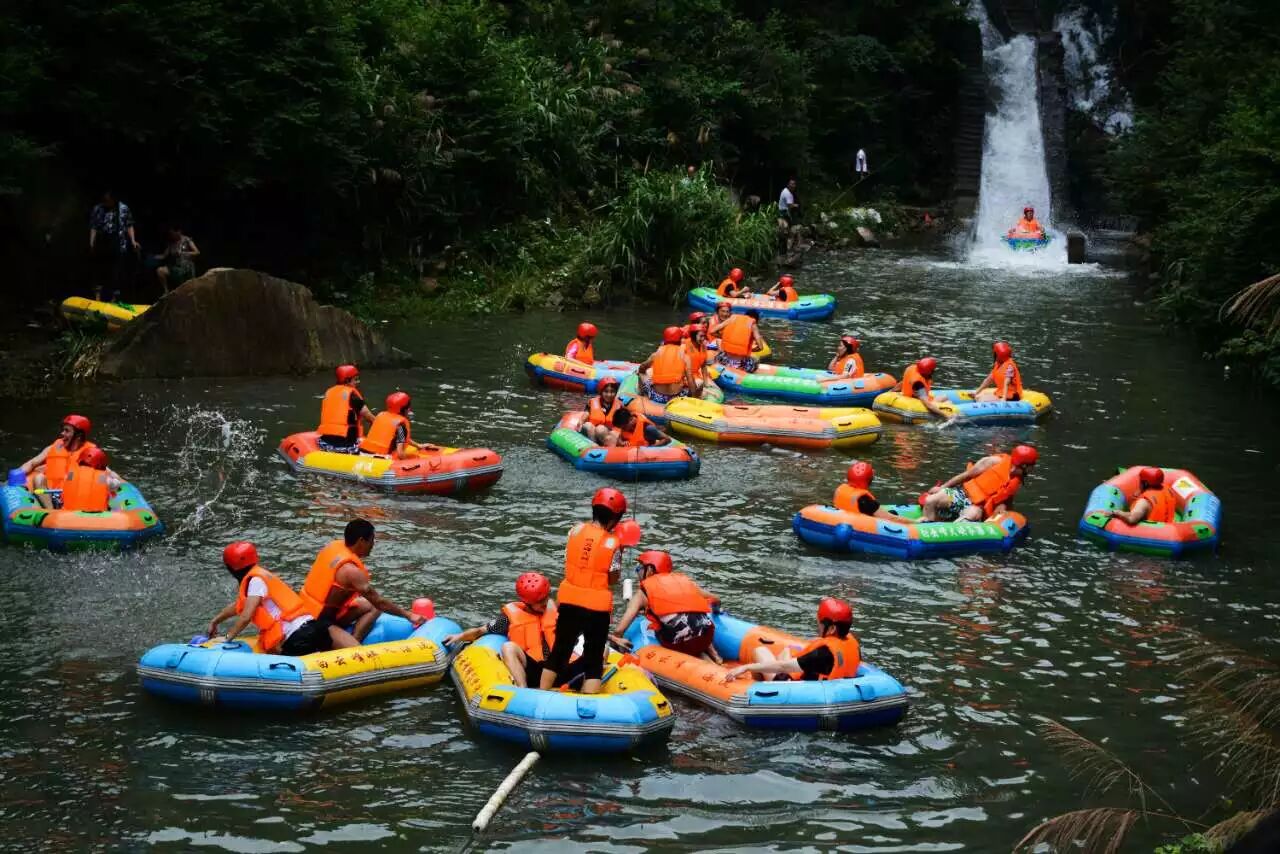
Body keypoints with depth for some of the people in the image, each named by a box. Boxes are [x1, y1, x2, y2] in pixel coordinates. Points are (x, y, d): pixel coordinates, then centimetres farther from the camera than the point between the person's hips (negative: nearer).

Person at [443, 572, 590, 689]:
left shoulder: (551, 607, 16)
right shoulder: (512, 615, 5)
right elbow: (482, 631, 9)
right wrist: (460, 636, -5)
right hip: (532, 674, -3)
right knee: (509, 647, -30)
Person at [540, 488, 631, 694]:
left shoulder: (576, 530, -3)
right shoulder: (612, 543, -13)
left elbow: (569, 562, 6)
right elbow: (613, 579, -5)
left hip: (569, 600, 4)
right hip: (597, 607, -4)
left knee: (559, 652, 18)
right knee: (594, 660, 7)